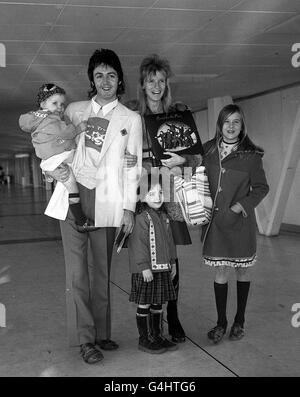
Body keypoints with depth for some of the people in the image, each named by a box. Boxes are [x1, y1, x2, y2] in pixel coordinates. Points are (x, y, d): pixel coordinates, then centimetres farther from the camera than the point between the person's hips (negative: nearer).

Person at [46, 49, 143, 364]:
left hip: (107, 202, 0)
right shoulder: (74, 110, 14)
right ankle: (85, 338, 4)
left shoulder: (131, 119, 10)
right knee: (77, 270, -4)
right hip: (73, 195, 1)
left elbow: (132, 166, 7)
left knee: (101, 271, 5)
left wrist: (129, 207, 0)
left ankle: (101, 333, 16)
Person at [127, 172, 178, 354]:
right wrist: (144, 267, -20)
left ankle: (157, 336, 28)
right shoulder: (142, 218, -15)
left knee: (158, 303, 16)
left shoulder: (164, 216, 10)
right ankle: (144, 339, 14)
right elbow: (138, 244, -18)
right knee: (144, 305, 3)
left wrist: (172, 262, 19)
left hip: (163, 268, 8)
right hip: (146, 270, -8)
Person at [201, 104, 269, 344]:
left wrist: (240, 206, -11)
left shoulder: (251, 155, -4)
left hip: (240, 221, -1)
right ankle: (221, 322, 18)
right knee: (222, 271, 5)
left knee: (242, 270, 10)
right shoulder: (208, 150, 4)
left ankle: (239, 321, 25)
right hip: (215, 220, 2)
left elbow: (261, 188, 0)